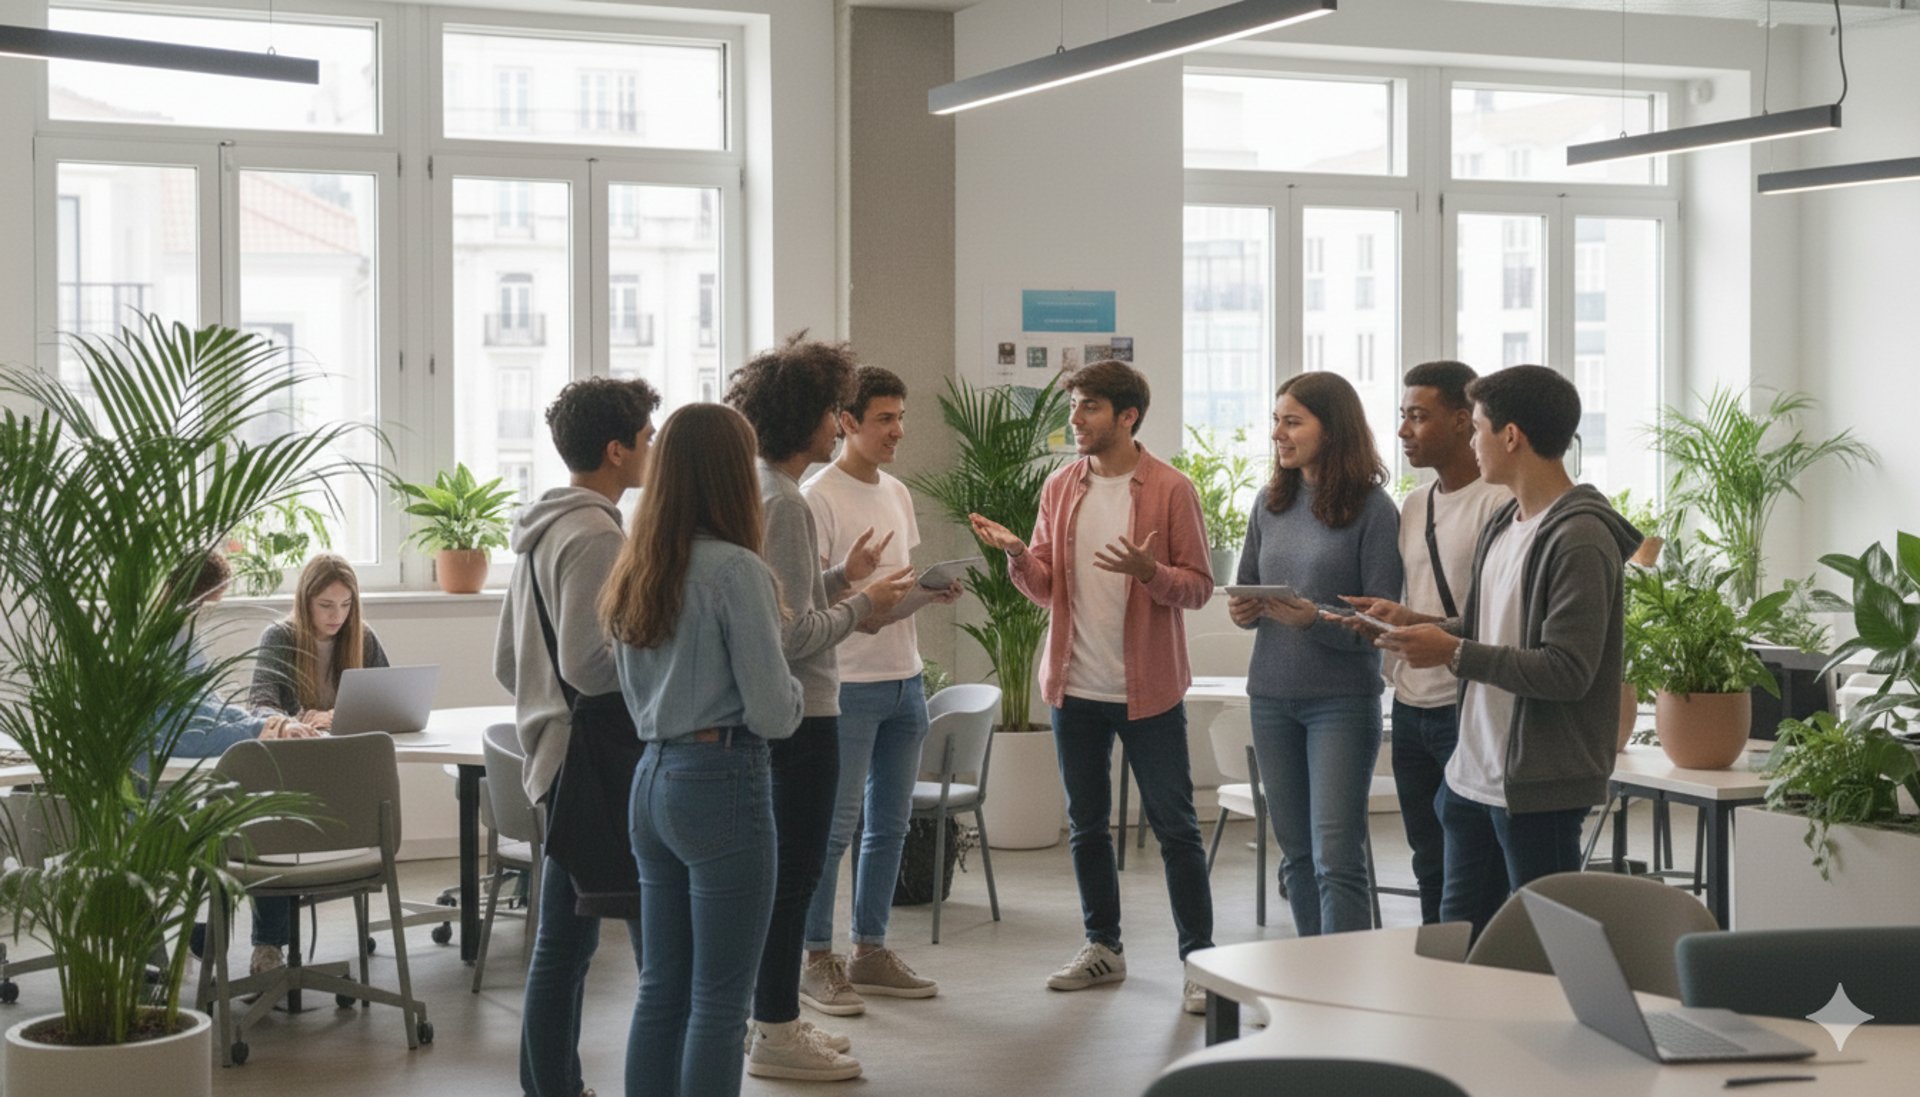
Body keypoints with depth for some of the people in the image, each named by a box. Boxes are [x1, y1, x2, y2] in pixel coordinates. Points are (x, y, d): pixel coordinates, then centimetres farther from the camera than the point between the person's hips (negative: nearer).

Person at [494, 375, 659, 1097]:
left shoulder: (539, 533, 16)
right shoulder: (594, 535, -15)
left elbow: (506, 663, 22)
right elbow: (589, 664, -21)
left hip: (556, 762, 10)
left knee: (562, 944, 12)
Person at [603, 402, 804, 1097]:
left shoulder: (635, 571, 10)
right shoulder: (735, 569, -14)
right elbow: (771, 711, -14)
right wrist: (793, 698, 5)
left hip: (653, 779, 8)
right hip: (723, 780, -8)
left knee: (661, 988, 14)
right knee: (719, 1000, -1)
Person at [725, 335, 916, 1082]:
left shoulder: (754, 490, 9)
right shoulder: (782, 502, -20)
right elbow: (796, 635, -23)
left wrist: (842, 575, 13)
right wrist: (863, 605, -9)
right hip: (801, 713, -10)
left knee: (785, 870, 17)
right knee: (791, 873, -1)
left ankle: (778, 1018, 27)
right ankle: (775, 1035, 8)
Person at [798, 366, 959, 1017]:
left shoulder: (897, 494, 15)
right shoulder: (819, 497, -10)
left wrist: (932, 591, 1)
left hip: (904, 677, 8)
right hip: (848, 682, -8)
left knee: (889, 823, 12)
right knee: (834, 826, -3)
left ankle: (870, 952, 21)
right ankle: (815, 961, 6)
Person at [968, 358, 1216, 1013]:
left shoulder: (1170, 489, -7)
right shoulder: (1060, 488, 7)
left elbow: (1199, 586, -7)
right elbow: (1045, 587, 8)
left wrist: (1148, 571, -25)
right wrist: (1017, 554, -12)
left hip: (1148, 689, -5)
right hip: (1076, 687, 5)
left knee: (1175, 828, 0)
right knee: (1087, 825, 14)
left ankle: (1199, 959, 7)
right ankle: (1103, 946, 27)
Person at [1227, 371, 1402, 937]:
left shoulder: (1372, 508, -9)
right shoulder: (1271, 502, 8)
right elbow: (1246, 588, 17)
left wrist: (1313, 619, -26)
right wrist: (1244, 611, -5)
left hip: (1342, 699, -6)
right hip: (1272, 695, 6)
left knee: (1337, 861, -9)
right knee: (1295, 853, 12)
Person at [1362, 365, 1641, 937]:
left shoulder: (1580, 537, -18)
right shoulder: (1502, 525, 11)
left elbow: (1567, 672, -24)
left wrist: (1453, 652, -20)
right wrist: (1413, 622, 6)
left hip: (1538, 790, -9)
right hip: (1473, 777, 9)